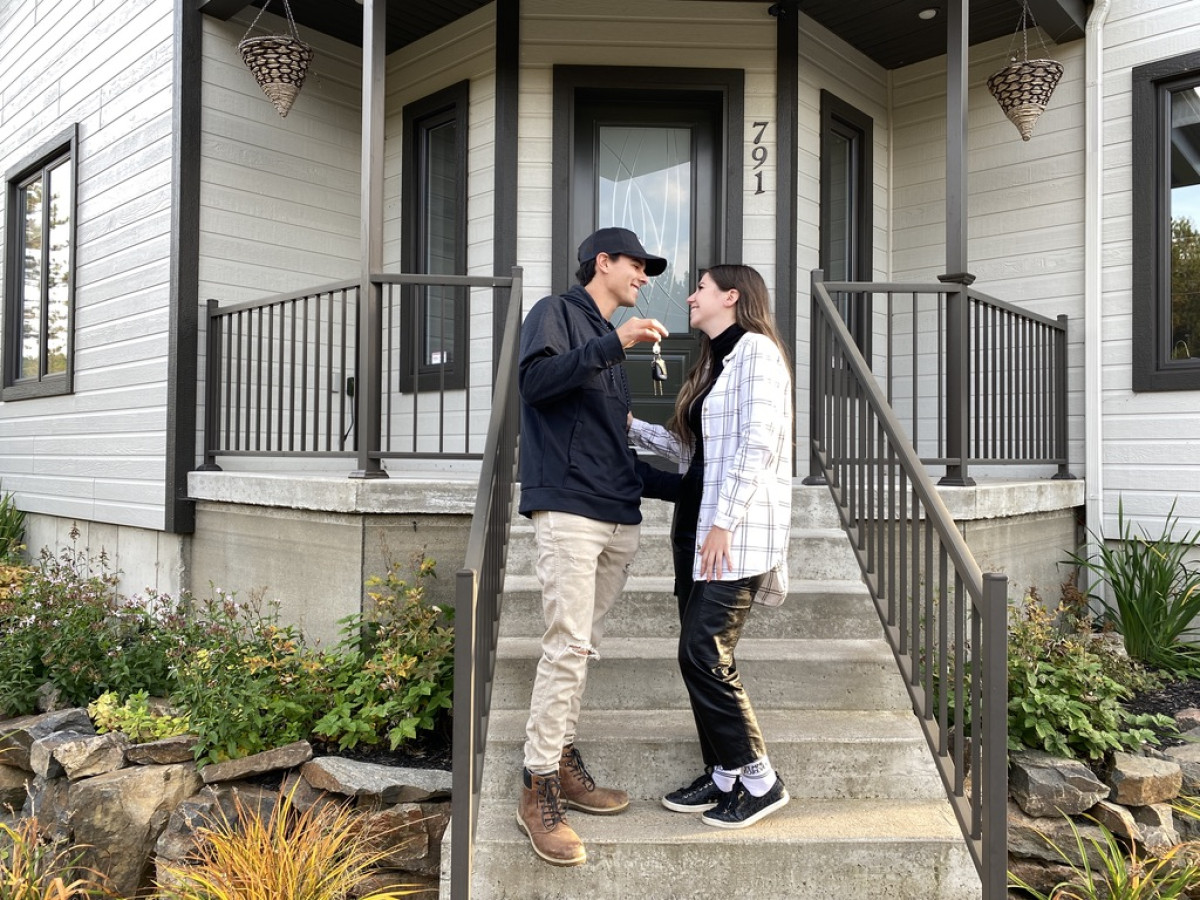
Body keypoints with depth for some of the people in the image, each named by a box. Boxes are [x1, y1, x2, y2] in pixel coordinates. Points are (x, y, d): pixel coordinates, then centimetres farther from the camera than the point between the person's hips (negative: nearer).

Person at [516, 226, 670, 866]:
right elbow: (533, 381, -17)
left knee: (583, 646, 10)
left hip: (618, 516, 8)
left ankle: (563, 763, 20)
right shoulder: (557, 313, 2)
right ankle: (538, 790, -3)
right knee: (567, 646, -12)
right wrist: (613, 344, -18)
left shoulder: (609, 340, 25)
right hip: (569, 508, -8)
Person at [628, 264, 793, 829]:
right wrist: (633, 428, 18)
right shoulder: (713, 361, 20)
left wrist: (724, 522, -21)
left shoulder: (756, 349, -7)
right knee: (700, 656, 9)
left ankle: (760, 780, 7)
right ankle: (724, 775, 21)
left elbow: (758, 442, -17)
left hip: (736, 532, -9)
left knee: (704, 655, -9)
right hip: (697, 527, 9)